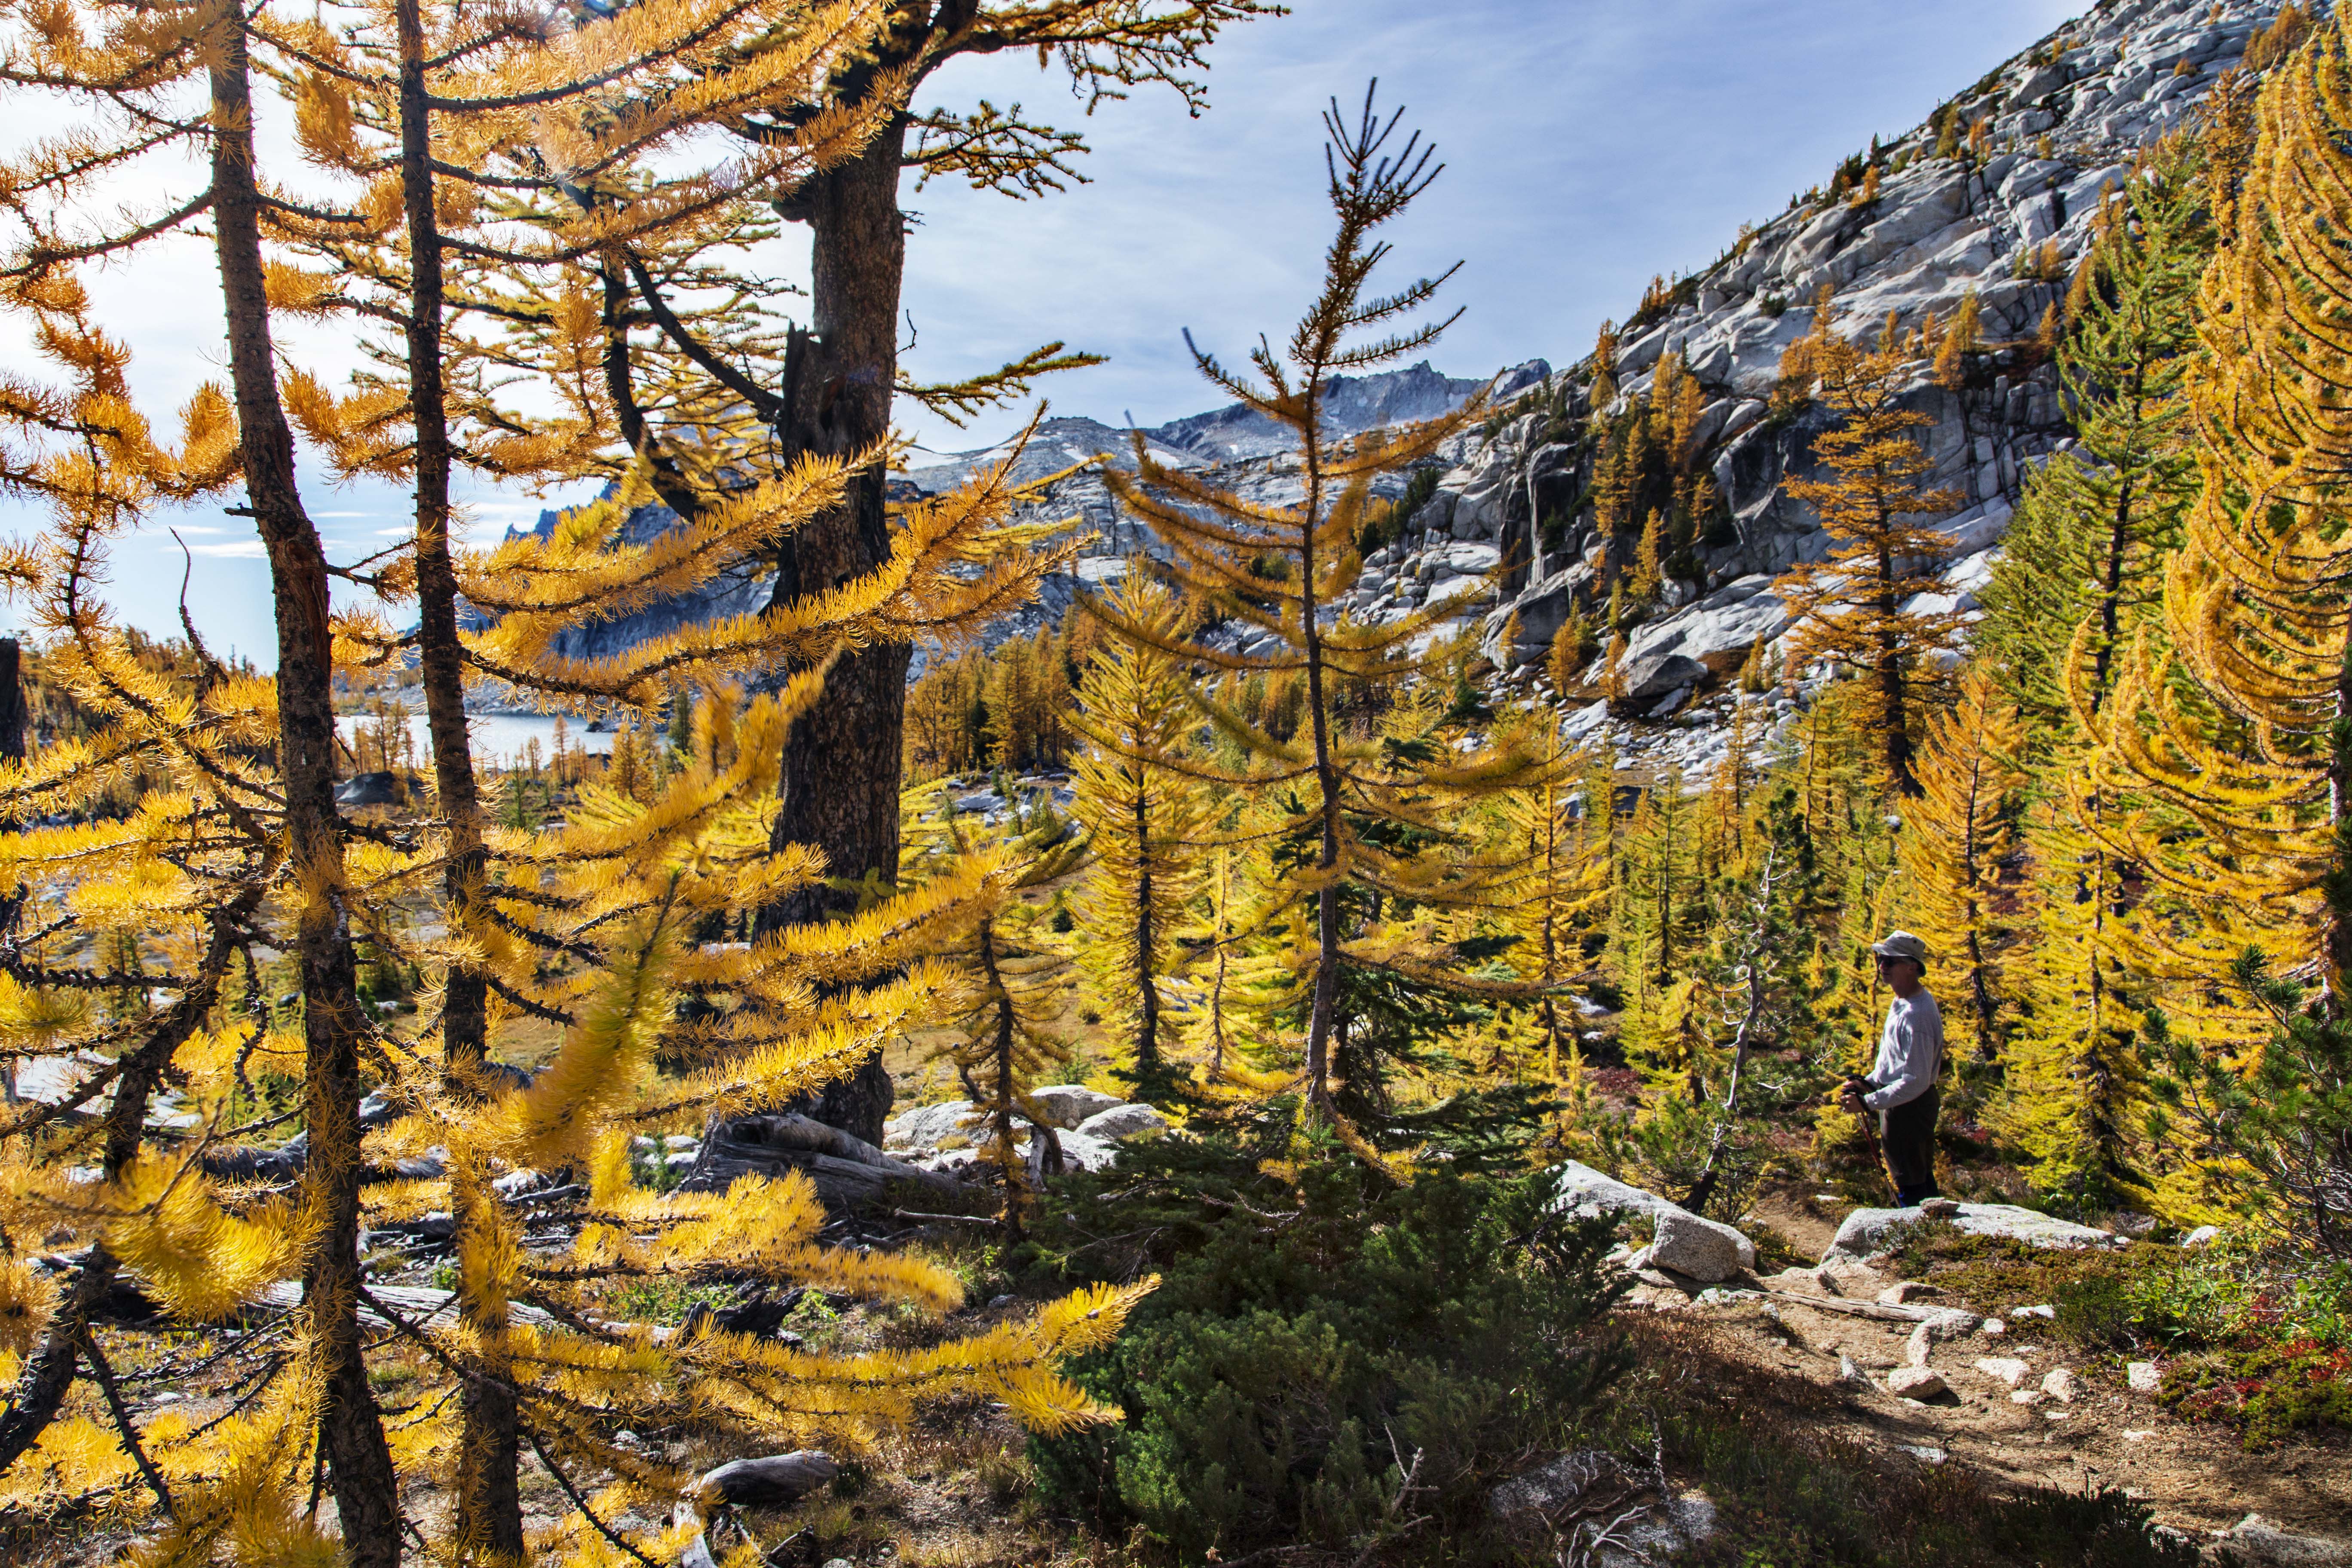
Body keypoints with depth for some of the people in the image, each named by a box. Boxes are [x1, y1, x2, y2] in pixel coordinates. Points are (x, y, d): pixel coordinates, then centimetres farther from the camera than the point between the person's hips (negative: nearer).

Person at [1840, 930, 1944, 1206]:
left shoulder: (1915, 1016, -28)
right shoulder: (1903, 1001, 5)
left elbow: (1916, 1081, -28)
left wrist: (1868, 1103, -25)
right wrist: (1869, 1082, 9)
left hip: (1908, 1108, -10)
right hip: (1903, 1103, 10)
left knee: (1909, 1183, 1)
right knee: (1921, 1176, 22)